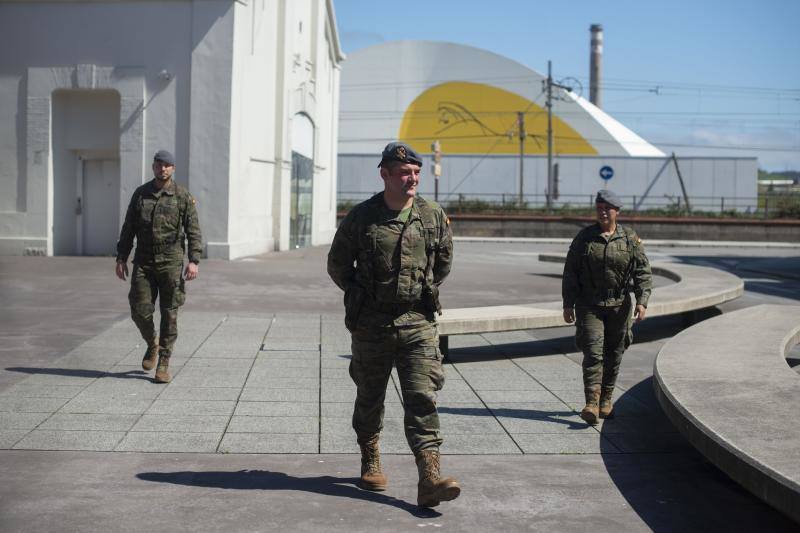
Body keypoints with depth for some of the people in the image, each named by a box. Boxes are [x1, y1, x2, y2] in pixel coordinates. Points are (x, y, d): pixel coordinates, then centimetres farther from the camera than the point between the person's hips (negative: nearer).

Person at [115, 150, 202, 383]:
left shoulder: (183, 197, -1)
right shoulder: (140, 194, 6)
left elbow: (193, 232, -5)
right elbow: (128, 229, 9)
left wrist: (194, 261, -16)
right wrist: (121, 258, 2)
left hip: (171, 261, -2)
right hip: (143, 261, 2)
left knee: (169, 314, 0)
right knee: (140, 311, -2)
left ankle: (163, 363, 9)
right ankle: (152, 344, 28)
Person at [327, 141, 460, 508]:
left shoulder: (434, 217, 2)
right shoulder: (361, 217, -4)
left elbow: (443, 262, 18)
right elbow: (337, 265, 9)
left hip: (418, 324, 1)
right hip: (370, 325, 0)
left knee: (422, 399, -8)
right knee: (369, 398, 12)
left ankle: (429, 479, -12)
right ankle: (370, 464, 33)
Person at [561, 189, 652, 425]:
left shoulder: (630, 238, 0)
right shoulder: (584, 237, -1)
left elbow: (643, 272, -3)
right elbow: (570, 272, 1)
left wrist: (642, 301, -15)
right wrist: (568, 304, -2)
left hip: (619, 306, 2)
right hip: (589, 305, -1)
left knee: (613, 354, 9)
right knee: (593, 352, -12)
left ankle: (606, 400, 25)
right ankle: (591, 404, -17)